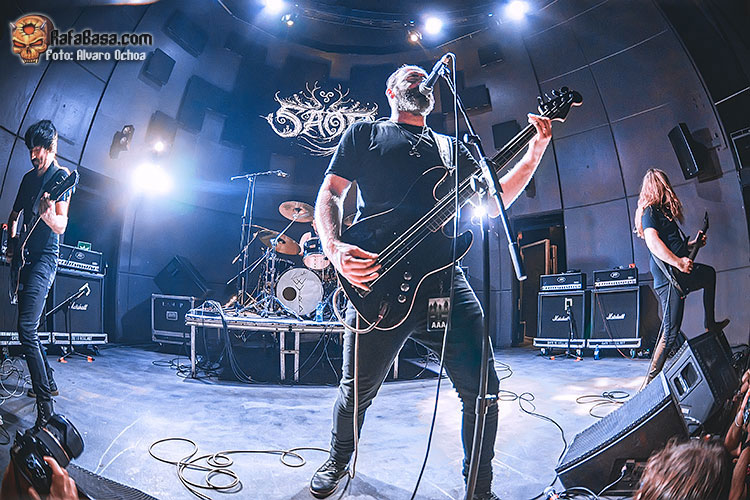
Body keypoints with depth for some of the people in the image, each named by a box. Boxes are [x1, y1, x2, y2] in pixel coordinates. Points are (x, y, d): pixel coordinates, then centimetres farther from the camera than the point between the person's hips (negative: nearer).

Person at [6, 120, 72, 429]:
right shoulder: (29, 178, 16)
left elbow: (61, 226, -14)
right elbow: (14, 215, 25)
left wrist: (48, 214, -35)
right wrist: (12, 243, 10)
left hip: (44, 258, -8)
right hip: (25, 258, 8)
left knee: (26, 329, -19)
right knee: (28, 327, 15)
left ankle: (45, 407, -19)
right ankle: (48, 382, 30)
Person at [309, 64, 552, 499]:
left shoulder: (453, 148, 24)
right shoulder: (364, 134, 16)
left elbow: (491, 203, 15)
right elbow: (330, 194, 7)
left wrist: (535, 152, 4)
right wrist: (335, 248, -13)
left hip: (445, 282, 3)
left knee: (481, 389, 0)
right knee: (357, 392, 5)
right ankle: (339, 461, 37)